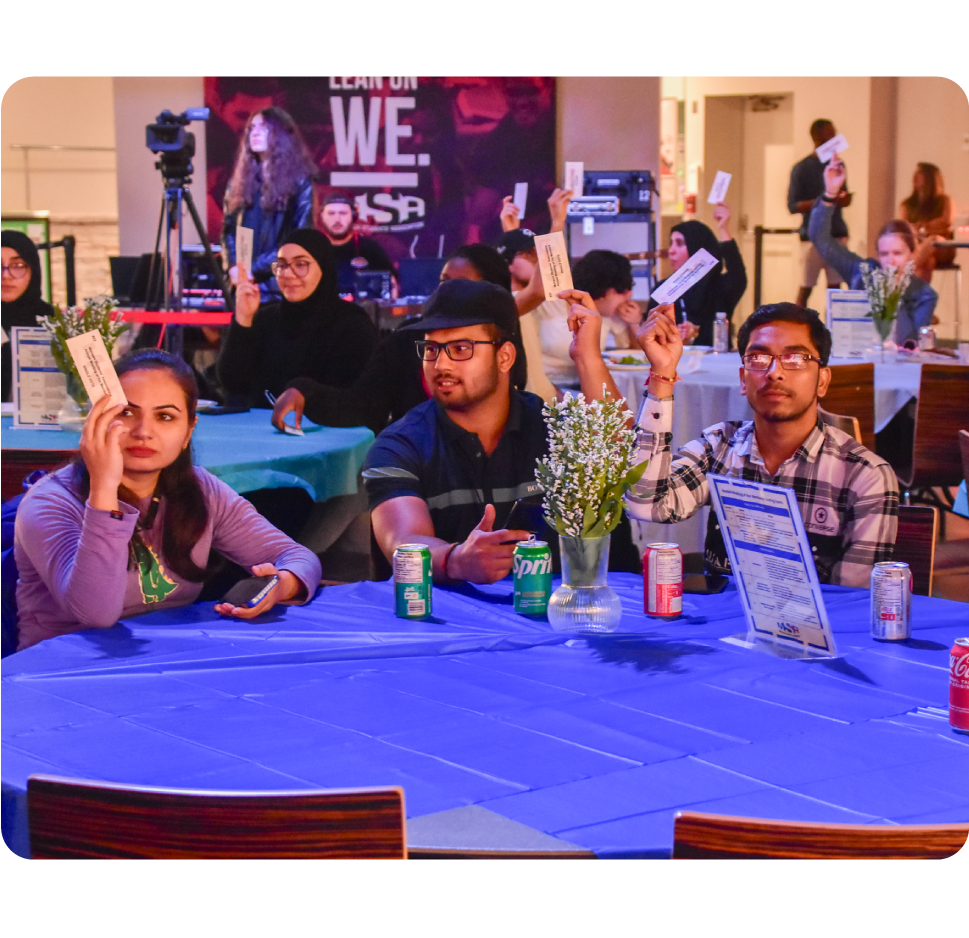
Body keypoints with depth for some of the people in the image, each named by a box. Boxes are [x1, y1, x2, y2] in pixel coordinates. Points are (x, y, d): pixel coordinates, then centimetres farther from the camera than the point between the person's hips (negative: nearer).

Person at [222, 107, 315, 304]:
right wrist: (233, 266, -7)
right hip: (242, 284, 4)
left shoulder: (299, 182, 0)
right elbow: (228, 229, 14)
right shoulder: (240, 180, 16)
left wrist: (256, 269, -12)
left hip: (280, 284, -4)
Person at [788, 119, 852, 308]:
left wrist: (845, 199, -2)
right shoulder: (802, 168, -3)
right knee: (806, 288, -4)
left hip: (837, 233, 5)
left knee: (835, 285, 1)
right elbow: (792, 206, -8)